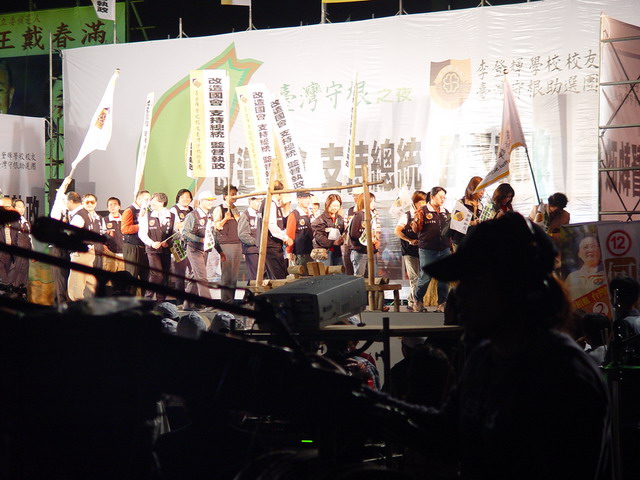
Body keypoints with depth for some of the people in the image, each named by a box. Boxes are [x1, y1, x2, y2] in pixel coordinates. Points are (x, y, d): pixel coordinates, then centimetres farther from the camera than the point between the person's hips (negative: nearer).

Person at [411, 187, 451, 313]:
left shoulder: (446, 212, 15)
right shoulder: (423, 211, -1)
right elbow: (416, 230, -5)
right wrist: (416, 221, -24)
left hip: (444, 249, 5)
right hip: (427, 249, -5)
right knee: (425, 277, -4)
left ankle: (442, 304, 11)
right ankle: (418, 302, 14)